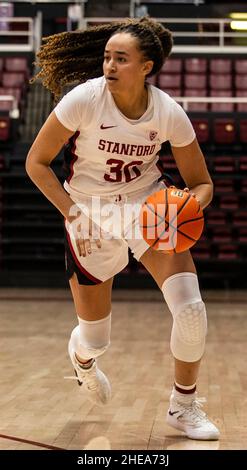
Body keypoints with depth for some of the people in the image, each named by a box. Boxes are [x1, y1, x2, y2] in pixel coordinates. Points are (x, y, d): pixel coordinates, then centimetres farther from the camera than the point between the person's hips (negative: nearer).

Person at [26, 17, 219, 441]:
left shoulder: (169, 112, -15)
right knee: (95, 340, 6)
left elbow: (201, 184, -3)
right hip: (91, 217, -1)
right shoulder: (84, 99, -21)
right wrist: (73, 214, -21)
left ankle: (184, 407, 8)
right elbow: (37, 162, -11)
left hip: (149, 205, 1)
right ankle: (82, 354, 49)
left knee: (190, 310, -18)